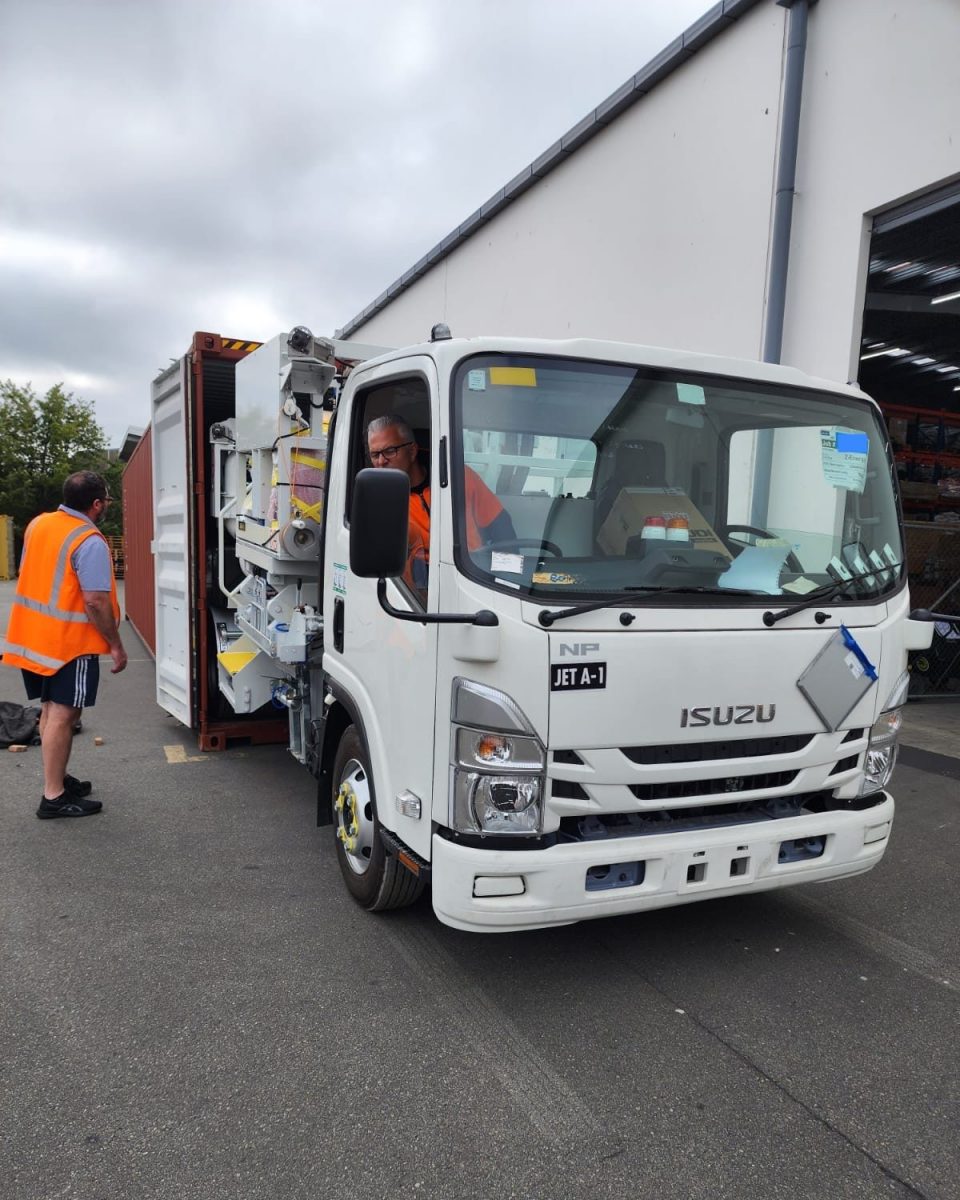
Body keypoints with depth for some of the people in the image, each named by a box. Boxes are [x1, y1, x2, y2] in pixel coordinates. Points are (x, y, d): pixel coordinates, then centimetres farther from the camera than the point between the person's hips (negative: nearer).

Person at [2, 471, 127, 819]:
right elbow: (95, 601, -23)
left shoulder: (38, 524, 7)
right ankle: (54, 797, 2)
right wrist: (116, 645, -14)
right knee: (63, 715, -3)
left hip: (32, 636, 9)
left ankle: (57, 779, 28)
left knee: (51, 709, 17)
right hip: (69, 642, -9)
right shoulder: (90, 542, -19)